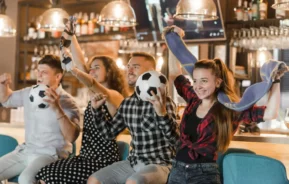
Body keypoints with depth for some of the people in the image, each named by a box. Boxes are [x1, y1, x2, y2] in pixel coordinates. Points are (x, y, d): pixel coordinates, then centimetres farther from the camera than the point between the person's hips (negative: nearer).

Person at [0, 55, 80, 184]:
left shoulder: (66, 102, -11)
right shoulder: (29, 93, 8)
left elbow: (71, 137, -25)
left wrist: (57, 109, -37)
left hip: (50, 154, -7)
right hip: (25, 150, 7)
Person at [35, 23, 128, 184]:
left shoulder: (114, 95, -10)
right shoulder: (96, 94, 13)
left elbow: (92, 84, -31)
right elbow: (81, 65, 6)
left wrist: (71, 67, -46)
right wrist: (71, 38, -1)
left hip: (102, 161, -8)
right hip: (87, 157, 8)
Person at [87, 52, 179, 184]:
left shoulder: (162, 102, -14)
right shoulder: (127, 103, 8)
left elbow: (175, 140, -23)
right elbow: (109, 133, 16)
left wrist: (162, 114, -38)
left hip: (159, 165, -7)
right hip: (133, 162, 8)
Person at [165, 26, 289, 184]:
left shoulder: (230, 109, -8)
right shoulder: (193, 100, 5)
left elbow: (269, 113, -18)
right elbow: (175, 73, 21)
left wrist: (275, 80, -21)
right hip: (177, 170, 5)